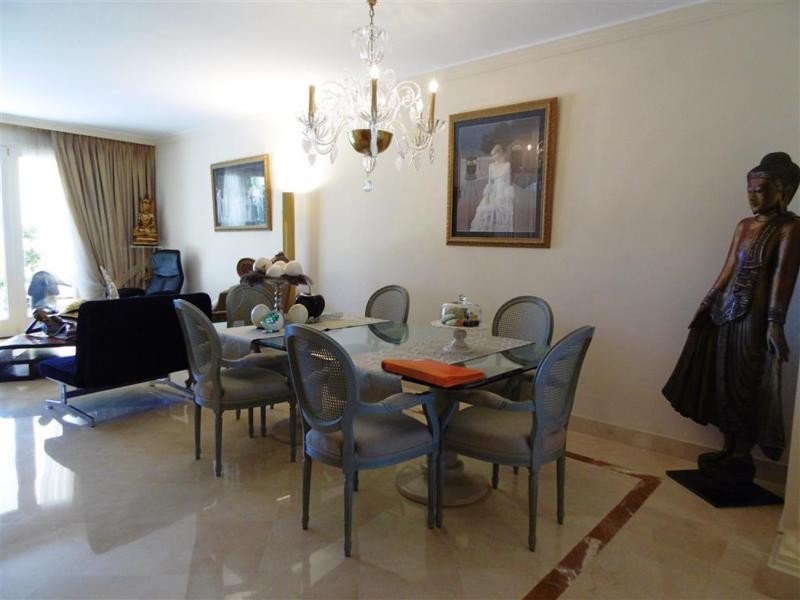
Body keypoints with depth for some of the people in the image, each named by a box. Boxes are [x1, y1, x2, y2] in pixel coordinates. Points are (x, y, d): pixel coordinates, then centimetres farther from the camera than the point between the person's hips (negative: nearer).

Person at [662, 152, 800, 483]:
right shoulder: (744, 225, 12)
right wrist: (707, 304, 13)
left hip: (755, 316, -7)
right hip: (726, 311, 7)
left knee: (746, 387, 1)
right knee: (724, 382, 12)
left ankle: (742, 459, 15)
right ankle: (729, 450, 25)